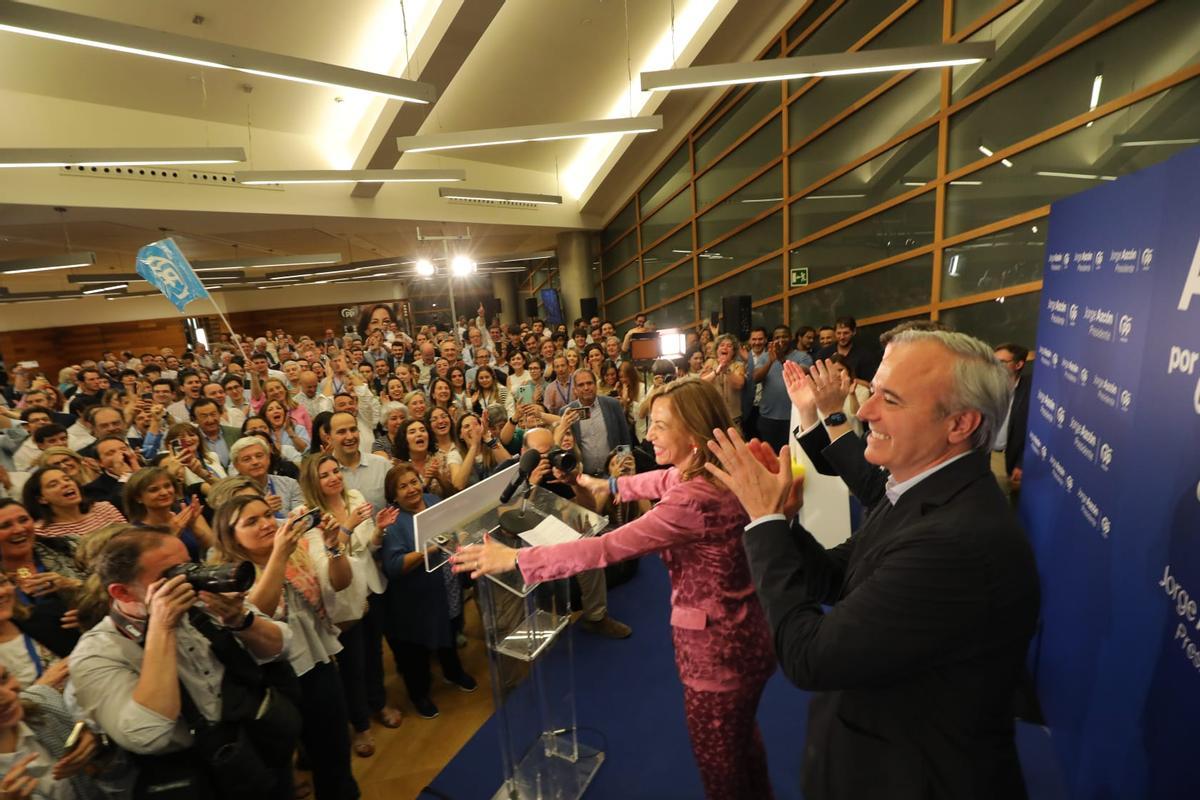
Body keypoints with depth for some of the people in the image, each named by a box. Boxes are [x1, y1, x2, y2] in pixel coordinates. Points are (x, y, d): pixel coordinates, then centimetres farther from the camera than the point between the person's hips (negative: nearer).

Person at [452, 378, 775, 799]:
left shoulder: (693, 499, -33)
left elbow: (605, 548, -32)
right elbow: (665, 480, 17)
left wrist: (514, 558, -26)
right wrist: (609, 485, 25)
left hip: (718, 647, -9)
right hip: (741, 632, 9)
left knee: (720, 766, 16)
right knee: (742, 743, 32)